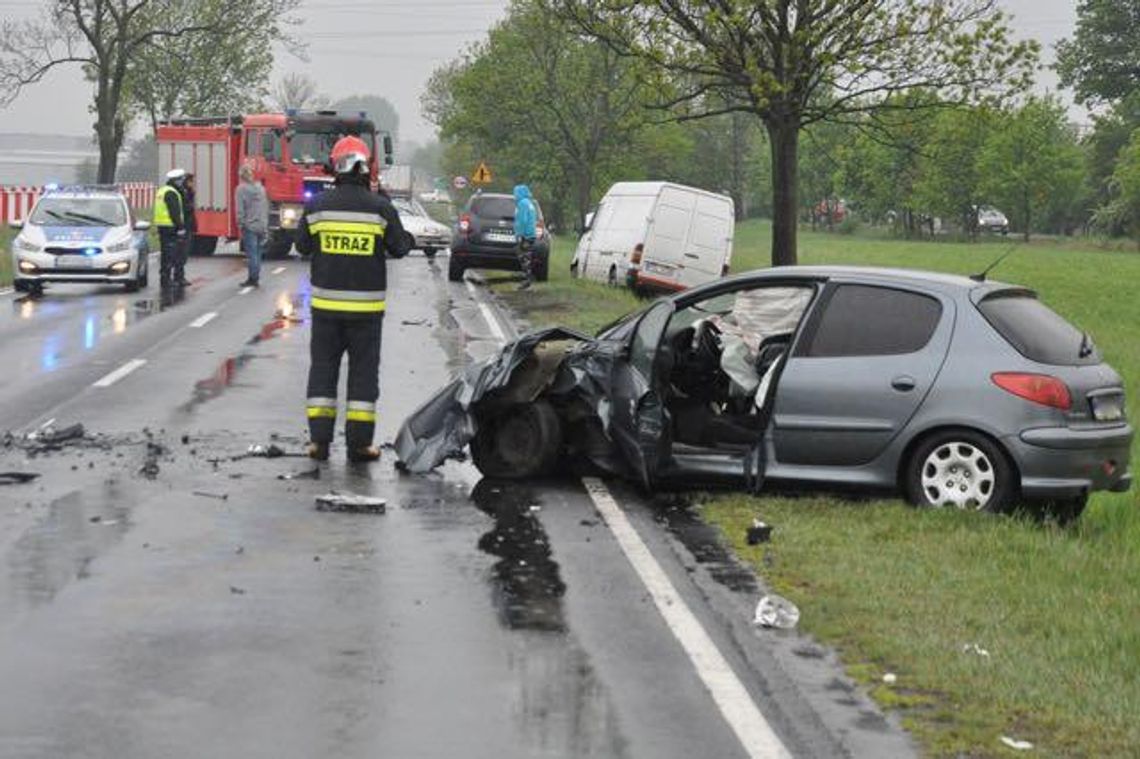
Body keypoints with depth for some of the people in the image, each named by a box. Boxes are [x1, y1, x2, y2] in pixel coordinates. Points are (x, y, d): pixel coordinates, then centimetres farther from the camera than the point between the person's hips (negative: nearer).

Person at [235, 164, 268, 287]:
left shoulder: (241, 189, -9)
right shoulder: (260, 188, 10)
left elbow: (240, 210, -12)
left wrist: (241, 225, -5)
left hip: (249, 226, -6)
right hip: (261, 226, 6)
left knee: (251, 254, -5)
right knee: (257, 253, 9)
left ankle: (253, 278, -5)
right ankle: (255, 278, 12)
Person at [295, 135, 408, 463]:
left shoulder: (317, 206, -4)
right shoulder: (381, 207, -8)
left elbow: (302, 245, 7)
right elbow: (399, 247, 0)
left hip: (326, 303, 1)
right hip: (366, 305, -1)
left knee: (323, 366, 10)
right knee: (364, 370, 6)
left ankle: (319, 439, 8)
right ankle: (359, 442, 4)